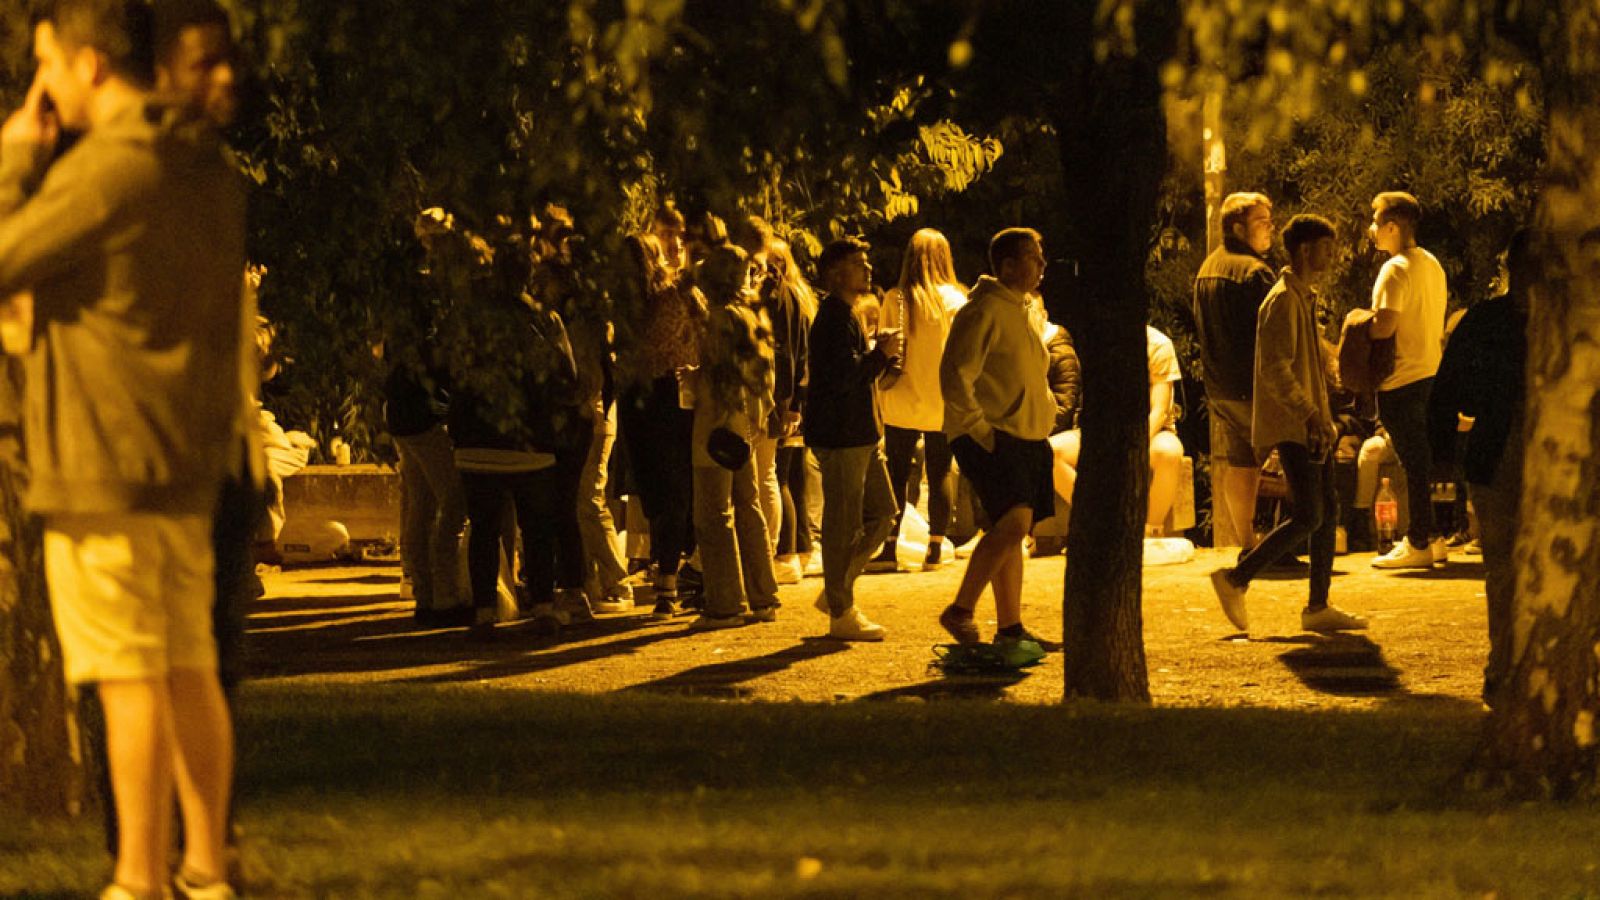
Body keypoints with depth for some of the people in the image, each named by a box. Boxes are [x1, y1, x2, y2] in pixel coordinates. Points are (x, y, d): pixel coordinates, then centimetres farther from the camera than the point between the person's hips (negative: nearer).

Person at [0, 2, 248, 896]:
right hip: (190, 464, 8)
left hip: (104, 463, -8)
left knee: (132, 679, -5)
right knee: (190, 671, 11)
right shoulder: (209, 169, 11)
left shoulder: (103, 170, -17)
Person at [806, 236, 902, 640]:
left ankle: (837, 593, 21)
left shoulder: (847, 315, 20)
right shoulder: (834, 317, -15)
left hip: (860, 433, 11)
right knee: (844, 524, -5)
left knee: (882, 512, 14)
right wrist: (882, 353, -15)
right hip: (840, 435, -11)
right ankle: (841, 614, 1)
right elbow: (844, 376, -24)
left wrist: (881, 352, 8)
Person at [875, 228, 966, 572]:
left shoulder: (896, 300, -6)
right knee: (940, 475, 7)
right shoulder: (957, 300, -4)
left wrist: (883, 393, 9)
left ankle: (889, 547, 5)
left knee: (896, 475, 7)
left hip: (903, 403, -1)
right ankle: (935, 549, 6)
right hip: (944, 405, 1)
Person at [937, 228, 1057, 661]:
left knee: (1013, 533, 9)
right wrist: (978, 428, -20)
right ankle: (959, 612, -13)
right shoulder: (984, 311, -12)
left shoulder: (1020, 311, 19)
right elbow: (955, 375, -19)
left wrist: (1044, 415, 20)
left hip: (1026, 439, 10)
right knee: (1012, 523, -20)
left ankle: (1010, 629, 13)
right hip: (993, 439, -9)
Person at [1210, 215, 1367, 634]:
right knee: (1307, 518, -12)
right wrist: (1310, 415, -23)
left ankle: (1318, 607, 9)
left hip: (1310, 426, 10)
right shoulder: (1282, 300, -14)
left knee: (1328, 513, 7)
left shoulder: (1305, 298, 18)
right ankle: (1236, 579, -5)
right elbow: (1275, 369, -22)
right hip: (1292, 426, -10)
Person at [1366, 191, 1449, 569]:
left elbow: (1385, 326, -24)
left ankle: (1419, 545, -1)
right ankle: (1430, 536, 20)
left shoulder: (1396, 269, -16)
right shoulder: (1432, 264, 13)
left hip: (1402, 380, -9)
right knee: (1423, 461, 15)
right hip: (1430, 371, 9)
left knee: (1414, 462, -5)